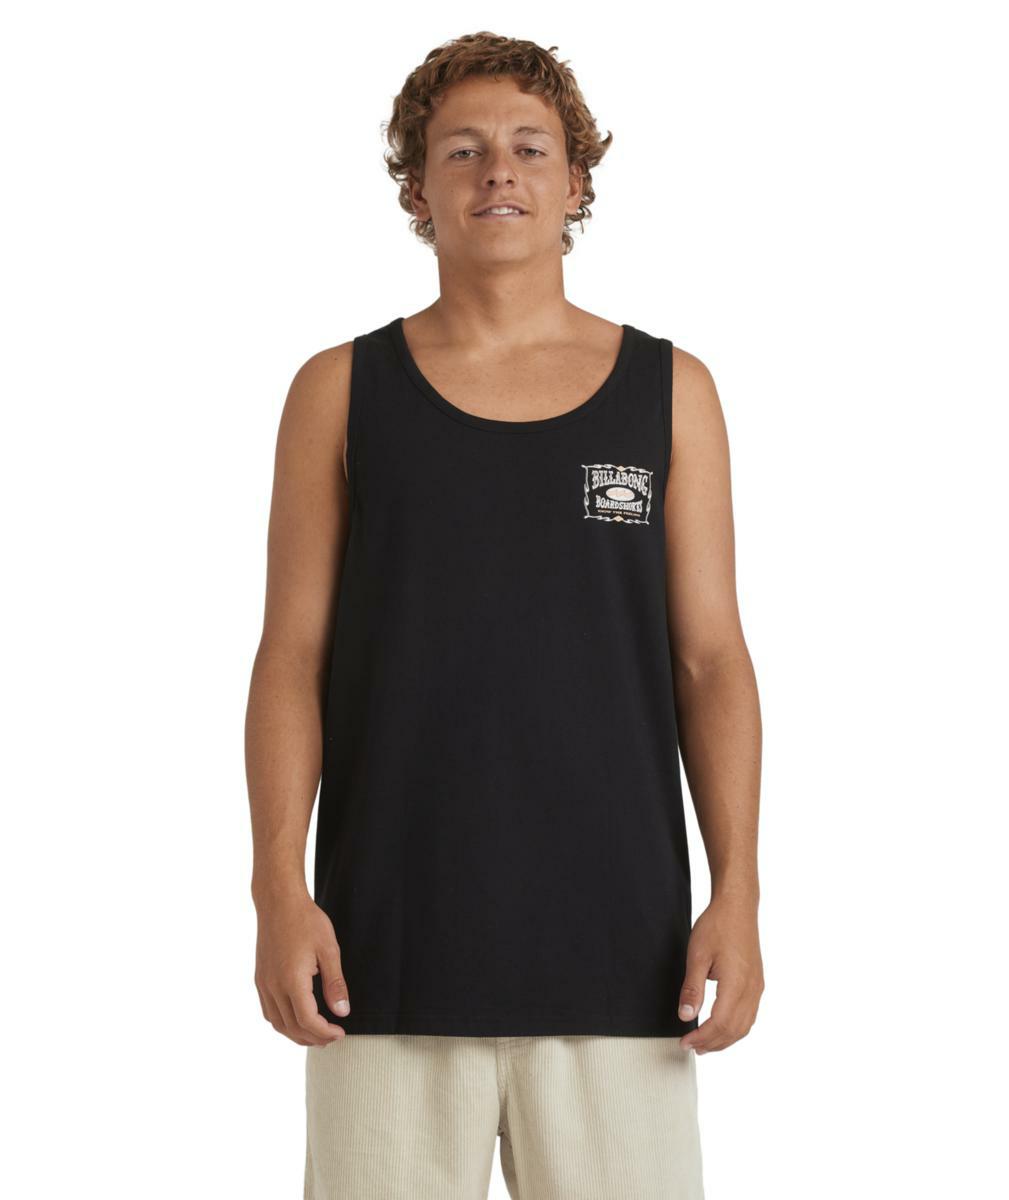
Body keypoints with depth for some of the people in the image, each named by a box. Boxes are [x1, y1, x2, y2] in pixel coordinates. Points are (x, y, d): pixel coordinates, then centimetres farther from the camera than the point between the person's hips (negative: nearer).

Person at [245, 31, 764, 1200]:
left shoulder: (671, 392, 9)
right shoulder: (341, 392, 7)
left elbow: (711, 658, 7)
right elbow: (292, 656, 4)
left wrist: (737, 892, -3)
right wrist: (280, 890, -6)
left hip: (616, 949, 1)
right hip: (391, 948, 0)